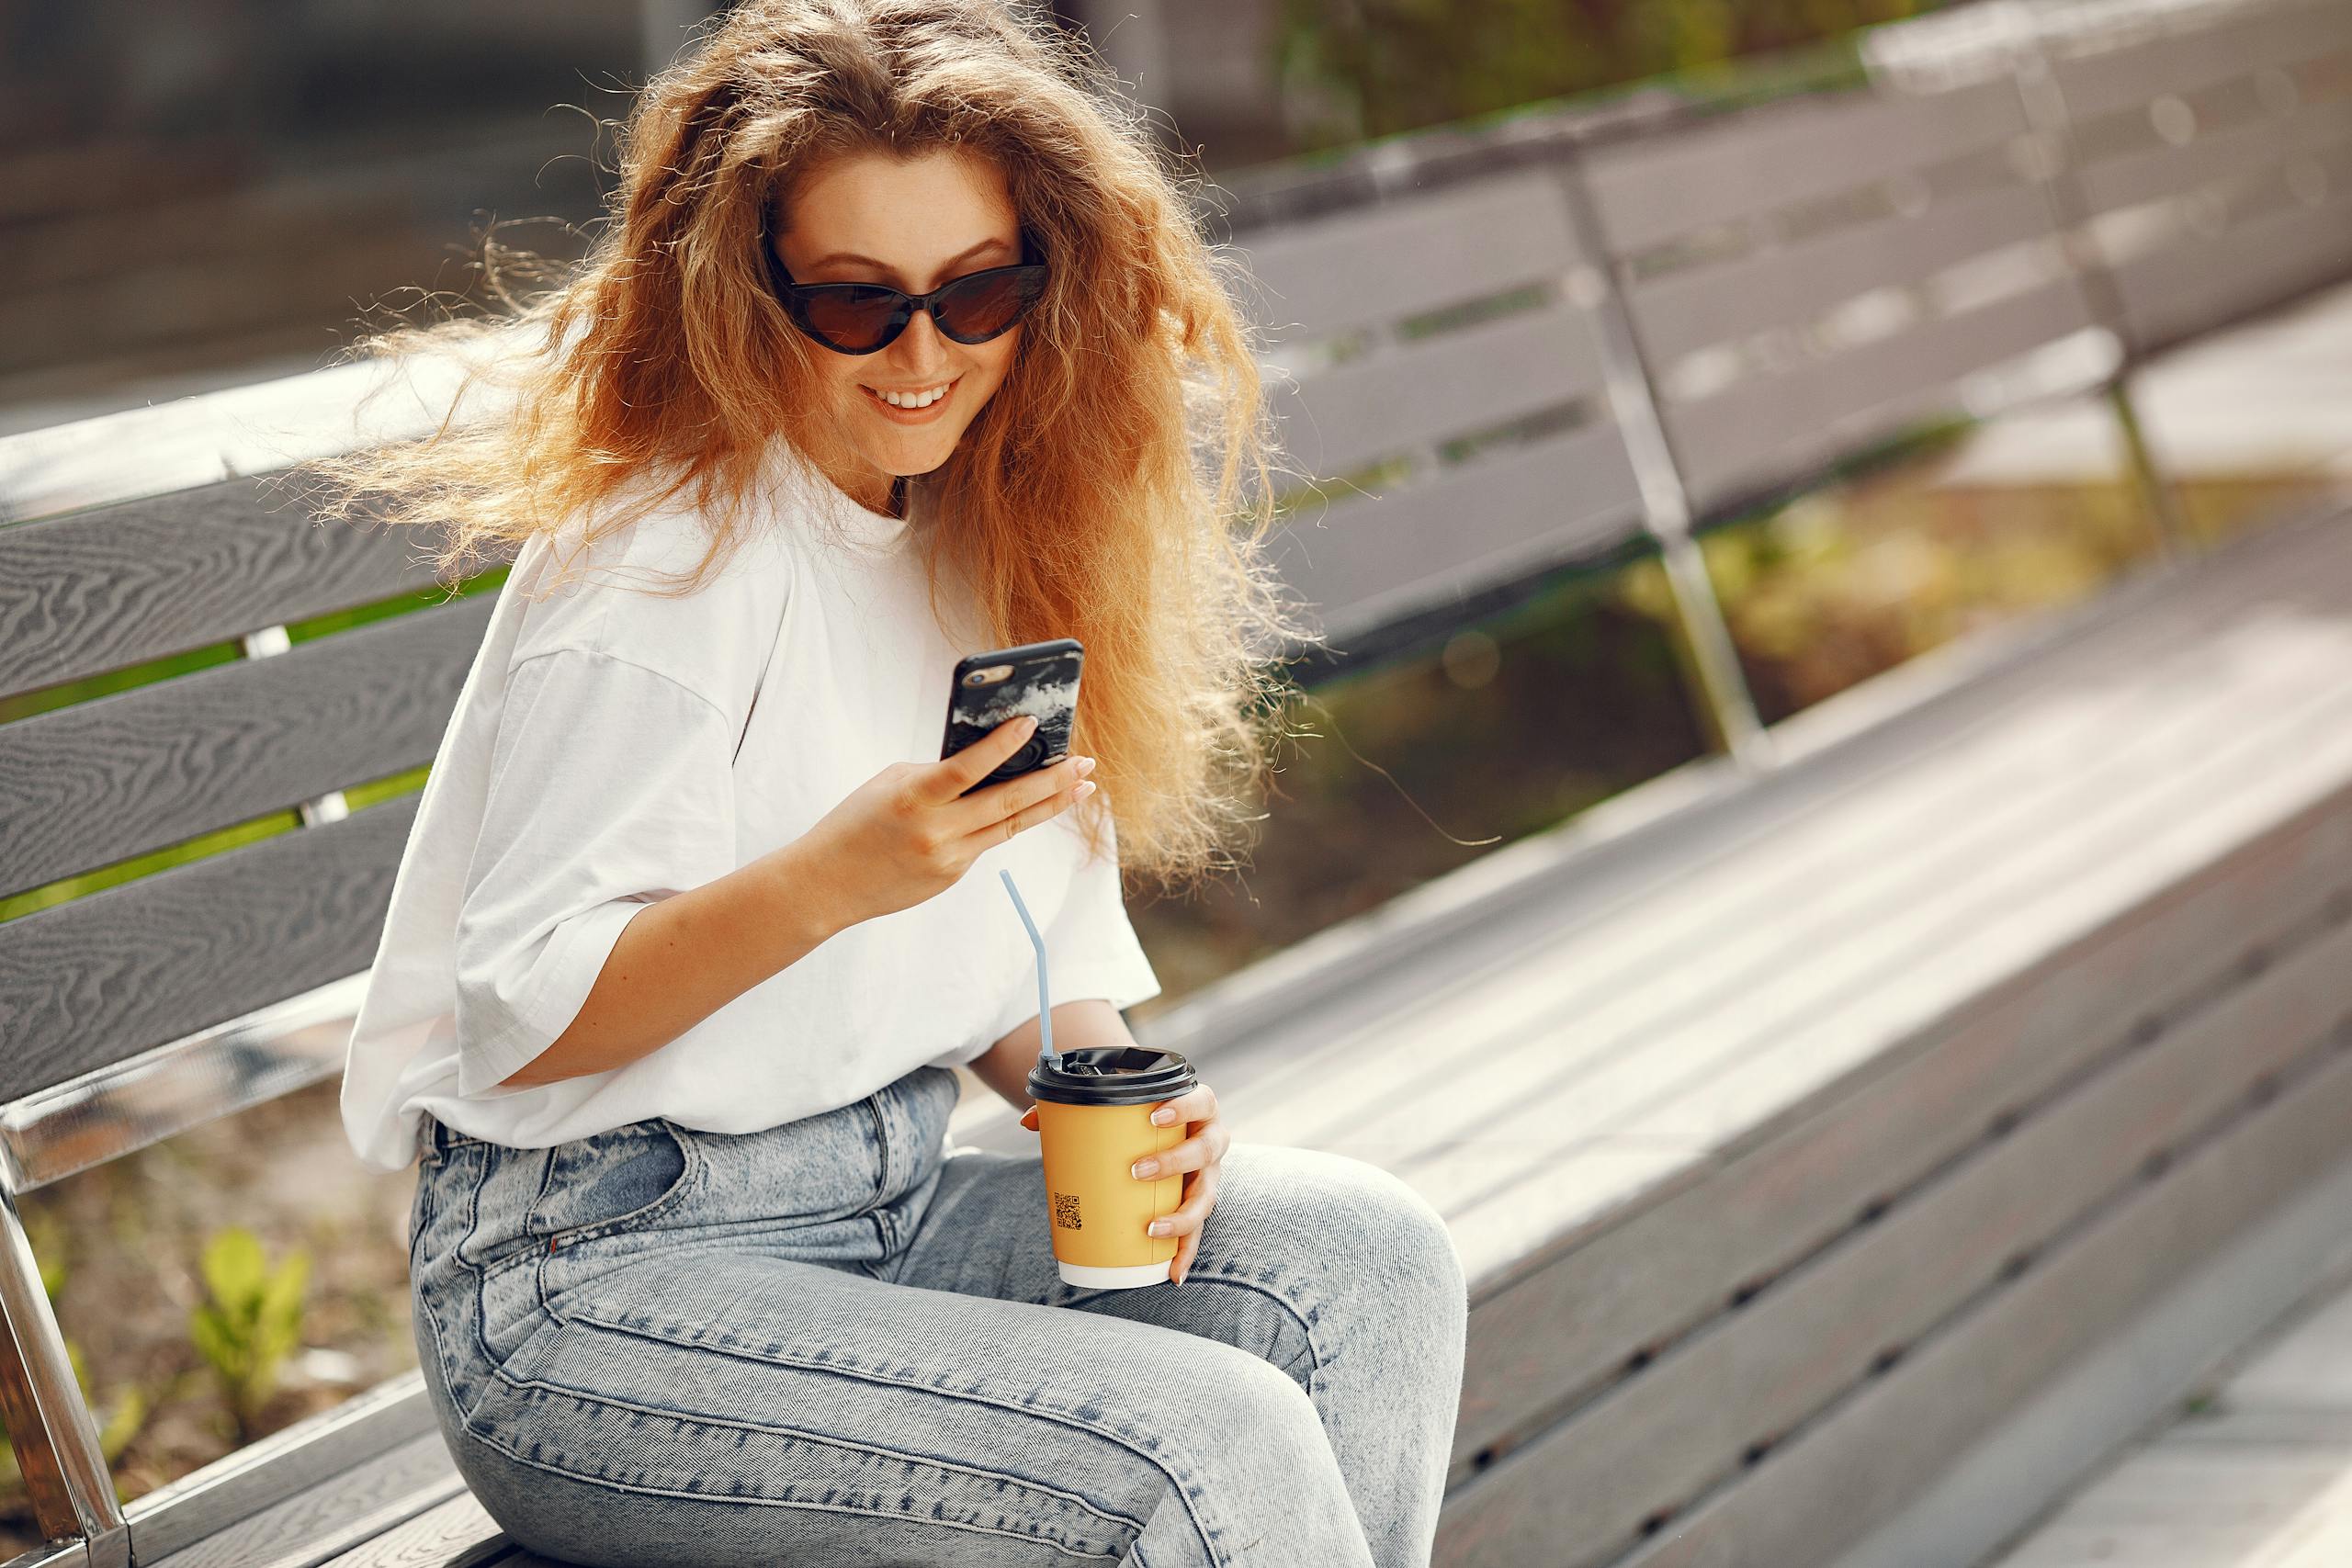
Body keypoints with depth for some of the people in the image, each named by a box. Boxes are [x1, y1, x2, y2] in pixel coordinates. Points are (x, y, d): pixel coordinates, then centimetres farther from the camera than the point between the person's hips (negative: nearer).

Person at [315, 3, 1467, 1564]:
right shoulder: (670, 562, -15)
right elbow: (520, 1021, -18)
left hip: (888, 1203, 8)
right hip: (597, 1281, -8)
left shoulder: (980, 543, 10)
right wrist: (829, 880, -31)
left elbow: (1030, 970, 15)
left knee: (1365, 1251, -13)